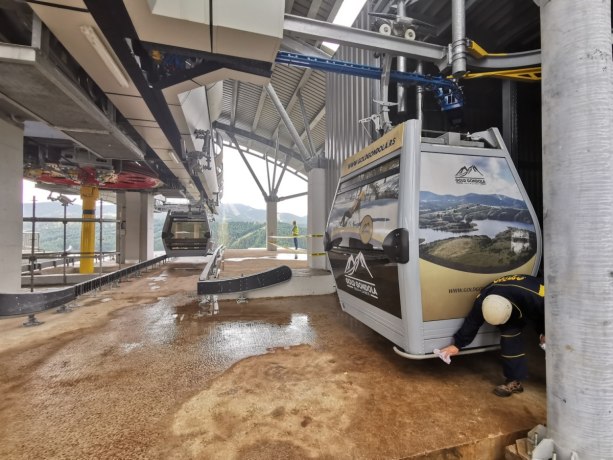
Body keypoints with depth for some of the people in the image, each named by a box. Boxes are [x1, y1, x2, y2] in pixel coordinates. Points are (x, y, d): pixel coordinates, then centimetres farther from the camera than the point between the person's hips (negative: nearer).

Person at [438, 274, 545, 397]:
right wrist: (457, 344, -13)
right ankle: (514, 380, -3)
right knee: (509, 333, -13)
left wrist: (545, 333, -13)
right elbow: (472, 322, -19)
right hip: (518, 307, 2)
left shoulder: (533, 296, -48)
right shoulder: (482, 300, -33)